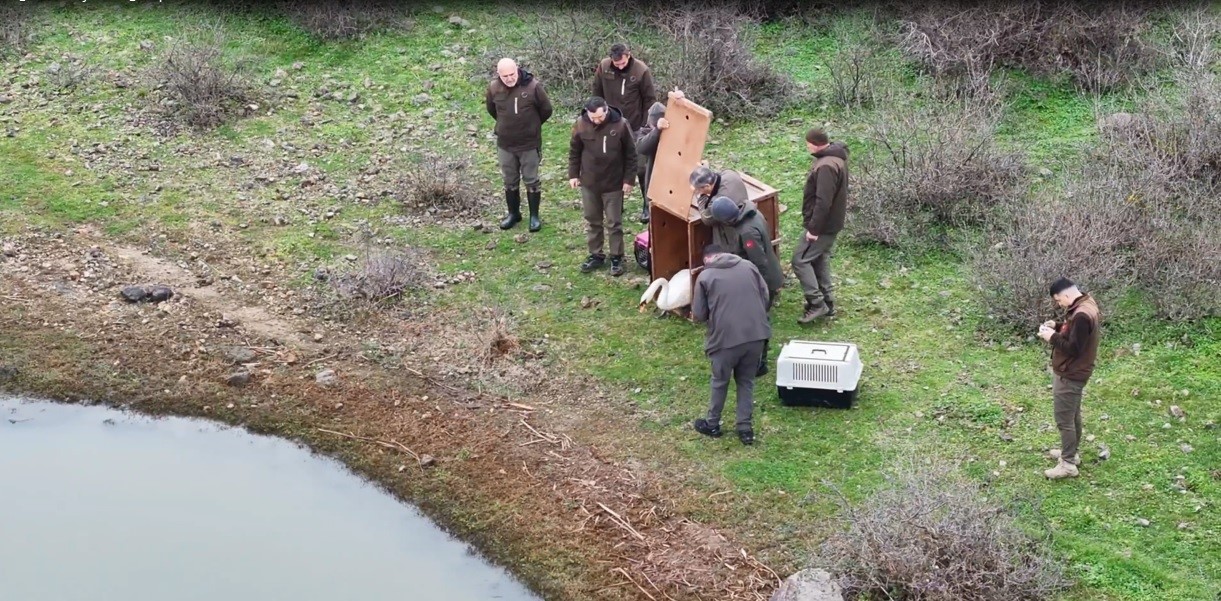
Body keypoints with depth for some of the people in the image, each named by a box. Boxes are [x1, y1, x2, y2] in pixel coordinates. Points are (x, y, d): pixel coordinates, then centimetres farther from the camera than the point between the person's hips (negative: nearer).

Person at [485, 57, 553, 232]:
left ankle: (534, 216, 20)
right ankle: (513, 213, 32)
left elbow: (546, 110, -4)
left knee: (531, 180, 8)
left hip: (529, 143, -3)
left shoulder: (532, 86, -19)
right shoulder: (493, 87, -9)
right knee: (510, 181, 16)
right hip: (505, 144, 3)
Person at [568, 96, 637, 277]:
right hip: (589, 183, 3)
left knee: (614, 223, 6)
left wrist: (628, 179, -7)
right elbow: (574, 151, 4)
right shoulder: (581, 124, -10)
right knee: (592, 222, 14)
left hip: (613, 184, -3)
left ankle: (616, 258, 18)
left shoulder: (620, 125, -16)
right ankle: (596, 255, 28)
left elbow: (630, 155, -7)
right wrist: (573, 174, 3)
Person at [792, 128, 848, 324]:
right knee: (820, 260, 19)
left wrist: (813, 229, -23)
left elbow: (823, 202, -29)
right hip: (831, 223, 10)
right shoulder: (836, 157, 8)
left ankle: (817, 303, -4)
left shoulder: (826, 167, -27)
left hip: (823, 225, -10)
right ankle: (827, 303, 25)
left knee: (800, 260, -5)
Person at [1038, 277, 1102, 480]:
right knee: (1072, 416, 23)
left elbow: (1073, 348, -28)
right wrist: (1057, 327, 5)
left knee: (1064, 420, -1)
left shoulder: (1081, 315, -28)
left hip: (1069, 375, -11)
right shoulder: (1086, 304, 5)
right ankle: (1071, 453, 37)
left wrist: (1052, 337, -18)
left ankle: (1068, 464, 6)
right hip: (1074, 373, 11)